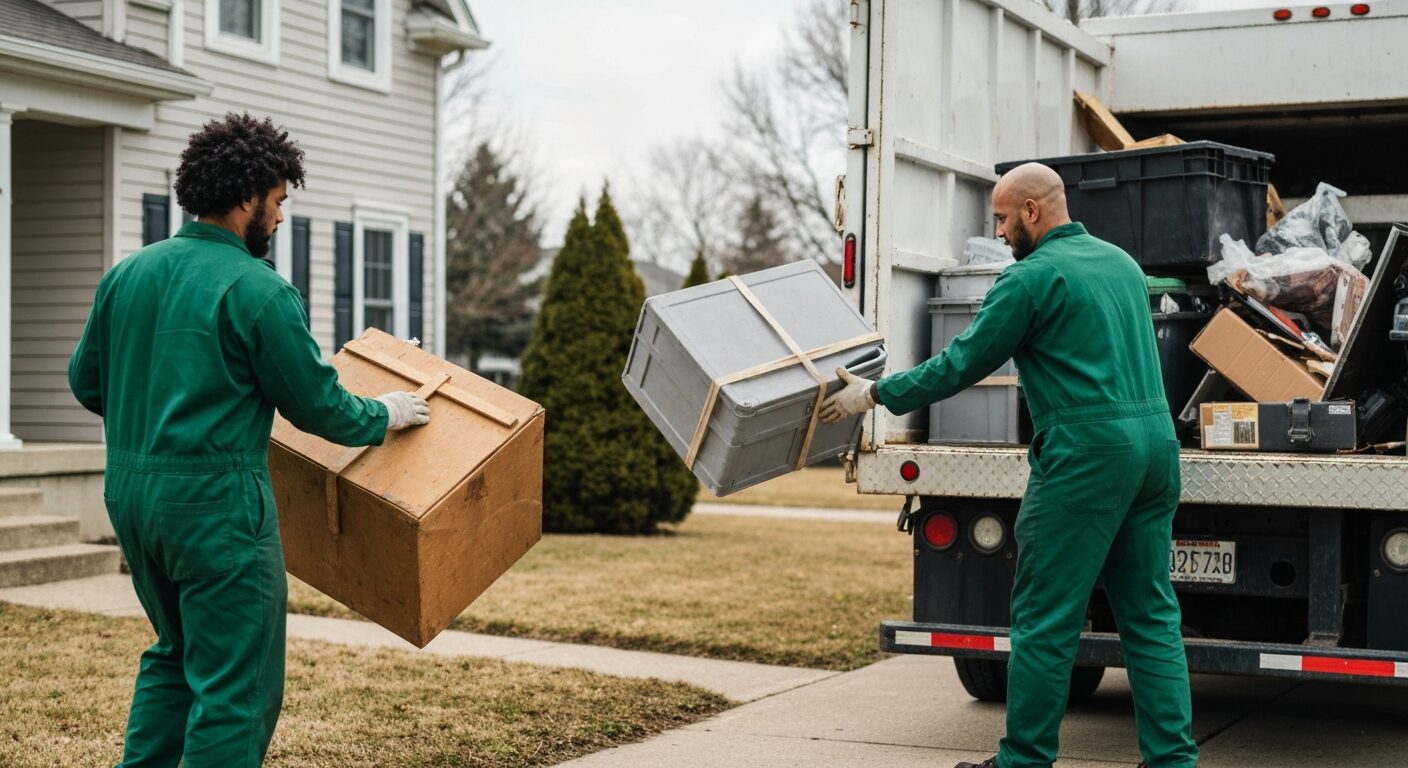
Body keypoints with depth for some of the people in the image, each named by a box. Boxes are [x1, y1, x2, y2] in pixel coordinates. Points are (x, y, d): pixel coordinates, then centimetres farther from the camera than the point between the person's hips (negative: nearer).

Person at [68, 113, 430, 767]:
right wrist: (387, 414, 10)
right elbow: (319, 407, -8)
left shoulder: (127, 273, 6)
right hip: (214, 501, -8)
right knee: (238, 687, 1)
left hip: (128, 491, 8)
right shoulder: (259, 291, -14)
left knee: (175, 653, 26)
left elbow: (85, 381, 14)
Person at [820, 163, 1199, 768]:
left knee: (1044, 619, 1)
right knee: (1150, 613, 11)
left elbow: (962, 364, -4)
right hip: (1156, 437, 8)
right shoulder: (1120, 261, 18)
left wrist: (874, 394, 6)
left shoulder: (1032, 276, -7)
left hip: (1086, 448, -8)